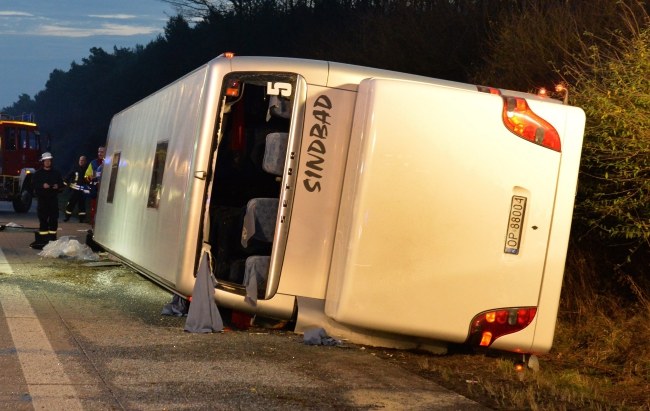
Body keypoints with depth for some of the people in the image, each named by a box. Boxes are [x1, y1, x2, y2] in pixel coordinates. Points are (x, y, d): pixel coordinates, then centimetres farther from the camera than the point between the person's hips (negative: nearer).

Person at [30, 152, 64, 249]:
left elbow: (61, 184, 14)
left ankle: (52, 237, 7)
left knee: (54, 219, 0)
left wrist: (58, 186, -7)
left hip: (53, 199, 3)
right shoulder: (38, 173, 3)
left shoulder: (56, 173, 11)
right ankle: (42, 239, 0)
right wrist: (42, 186, -19)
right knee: (43, 219, -3)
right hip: (42, 199, -2)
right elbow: (33, 184, -4)